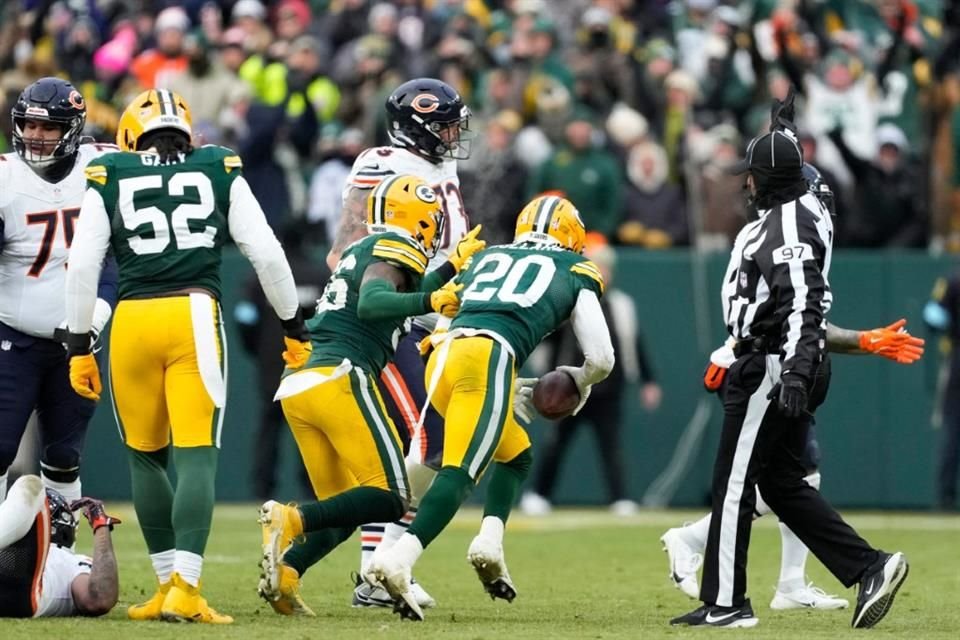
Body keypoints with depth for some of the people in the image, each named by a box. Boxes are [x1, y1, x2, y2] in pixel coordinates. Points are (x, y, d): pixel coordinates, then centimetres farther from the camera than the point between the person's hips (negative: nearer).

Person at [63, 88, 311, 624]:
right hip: (195, 317, -1)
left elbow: (82, 268, 4)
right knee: (197, 456, -3)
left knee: (145, 456, 15)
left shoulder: (110, 180, 9)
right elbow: (267, 255, 8)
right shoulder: (220, 173, 11)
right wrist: (294, 328, 18)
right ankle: (185, 587, -16)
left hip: (132, 320, 1)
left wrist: (79, 347, 11)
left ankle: (169, 583, 16)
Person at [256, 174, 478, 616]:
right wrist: (430, 302, -35)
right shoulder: (392, 250, 0)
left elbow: (400, 305, 42)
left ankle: (284, 573, -11)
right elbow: (371, 305, -21)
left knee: (342, 510, 13)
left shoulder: (359, 252, 26)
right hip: (338, 379, -9)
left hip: (296, 385, 9)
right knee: (390, 499, -8)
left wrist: (450, 269, 43)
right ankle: (292, 520, -25)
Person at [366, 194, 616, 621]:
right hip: (489, 358, -5)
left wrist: (508, 392, 40)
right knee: (460, 473, -14)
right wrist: (580, 382, 41)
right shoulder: (576, 271, 22)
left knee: (517, 454, 25)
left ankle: (490, 541, 4)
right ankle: (399, 559, -35)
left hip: (442, 357, 5)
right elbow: (601, 359, 18)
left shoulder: (485, 258, 33)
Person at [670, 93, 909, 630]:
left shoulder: (787, 224, -18)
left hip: (775, 369, -10)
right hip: (788, 368, 10)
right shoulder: (806, 207, 11)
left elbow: (803, 299, -30)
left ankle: (725, 602, -1)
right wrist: (785, 126, 49)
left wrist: (797, 368, -38)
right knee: (783, 483, 13)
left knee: (734, 483, -4)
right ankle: (868, 567, 6)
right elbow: (790, 166, 38)